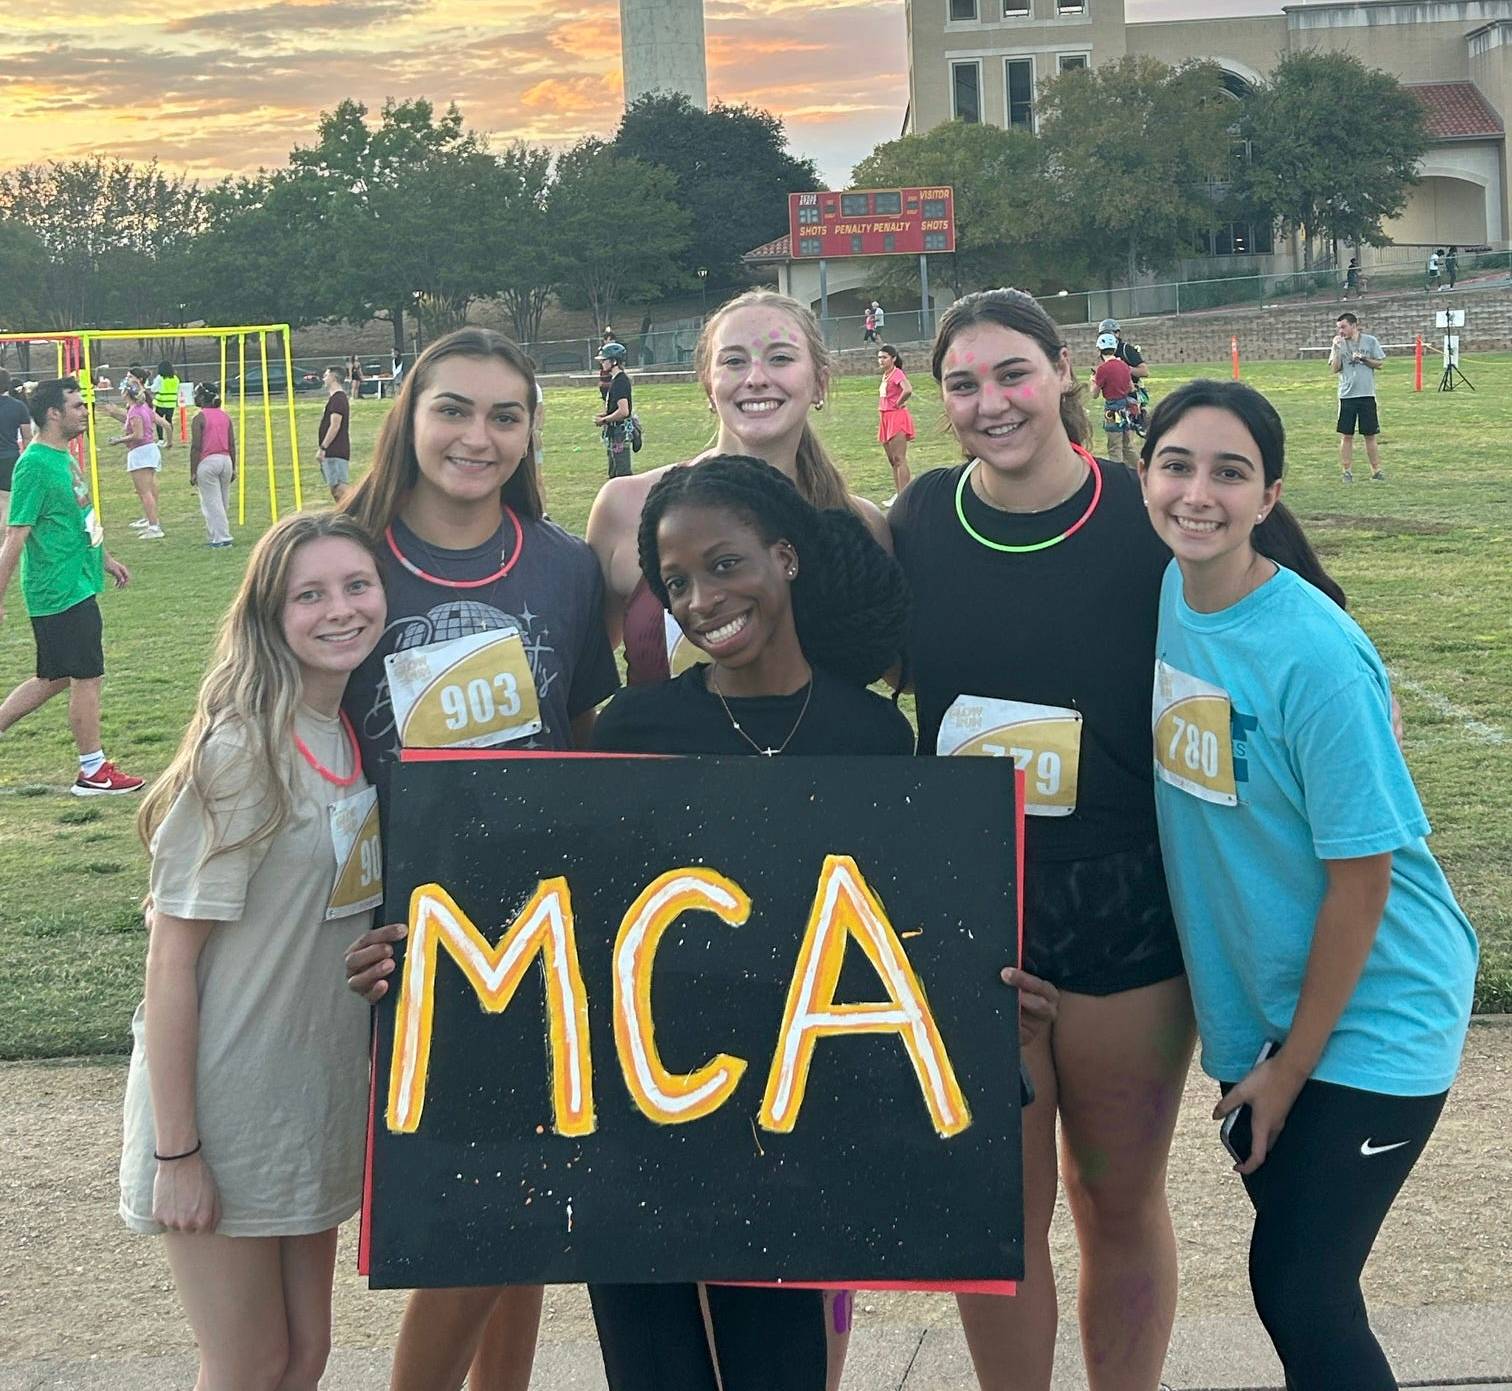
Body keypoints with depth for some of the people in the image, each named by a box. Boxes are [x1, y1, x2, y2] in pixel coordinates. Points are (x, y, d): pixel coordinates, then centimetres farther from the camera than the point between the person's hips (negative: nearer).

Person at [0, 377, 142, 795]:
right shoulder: (35, 466, -19)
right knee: (87, 678, 0)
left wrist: (105, 559, 28)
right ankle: (93, 772, 12)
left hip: (77, 585, 9)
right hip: (61, 592, -9)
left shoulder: (63, 458, 10)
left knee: (55, 678, 16)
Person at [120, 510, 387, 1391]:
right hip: (224, 1111, -7)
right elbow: (171, 961, -18)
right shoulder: (241, 751, -18)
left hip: (320, 1105, 7)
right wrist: (176, 1151, -18)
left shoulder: (356, 739, 3)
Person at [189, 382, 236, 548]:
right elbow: (232, 444, 8)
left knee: (212, 502, -1)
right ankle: (220, 535, 20)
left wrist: (193, 472, -8)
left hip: (207, 462, -6)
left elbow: (195, 447, -12)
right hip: (225, 460, 6)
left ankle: (221, 538, -3)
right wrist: (233, 468, 14)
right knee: (223, 502, 13)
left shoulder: (200, 418, -9)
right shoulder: (225, 416, 8)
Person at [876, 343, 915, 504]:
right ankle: (898, 493, 21)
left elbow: (908, 390, -33)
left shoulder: (897, 373, -14)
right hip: (886, 418, 10)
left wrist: (898, 404, -18)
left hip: (897, 417, -10)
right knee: (891, 460, 14)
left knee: (899, 459, -11)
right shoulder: (886, 375, 13)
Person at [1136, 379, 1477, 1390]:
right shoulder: (1165, 596, -4)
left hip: (1369, 1016, -6)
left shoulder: (1314, 656, -25)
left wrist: (1291, 1067, -11)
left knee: (1301, 1295, -3)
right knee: (1289, 1277, 17)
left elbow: (1361, 875, -19)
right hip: (1258, 1001, 6)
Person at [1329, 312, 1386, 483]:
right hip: (1347, 395, 1)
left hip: (1367, 395, -1)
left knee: (1371, 436, 4)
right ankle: (1347, 471, 8)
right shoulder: (1338, 344, 4)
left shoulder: (1370, 341, 2)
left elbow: (1380, 363, 4)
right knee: (1346, 436, 1)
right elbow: (1334, 369, -3)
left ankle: (1376, 470, 12)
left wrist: (1363, 359, -10)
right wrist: (1336, 349, -11)